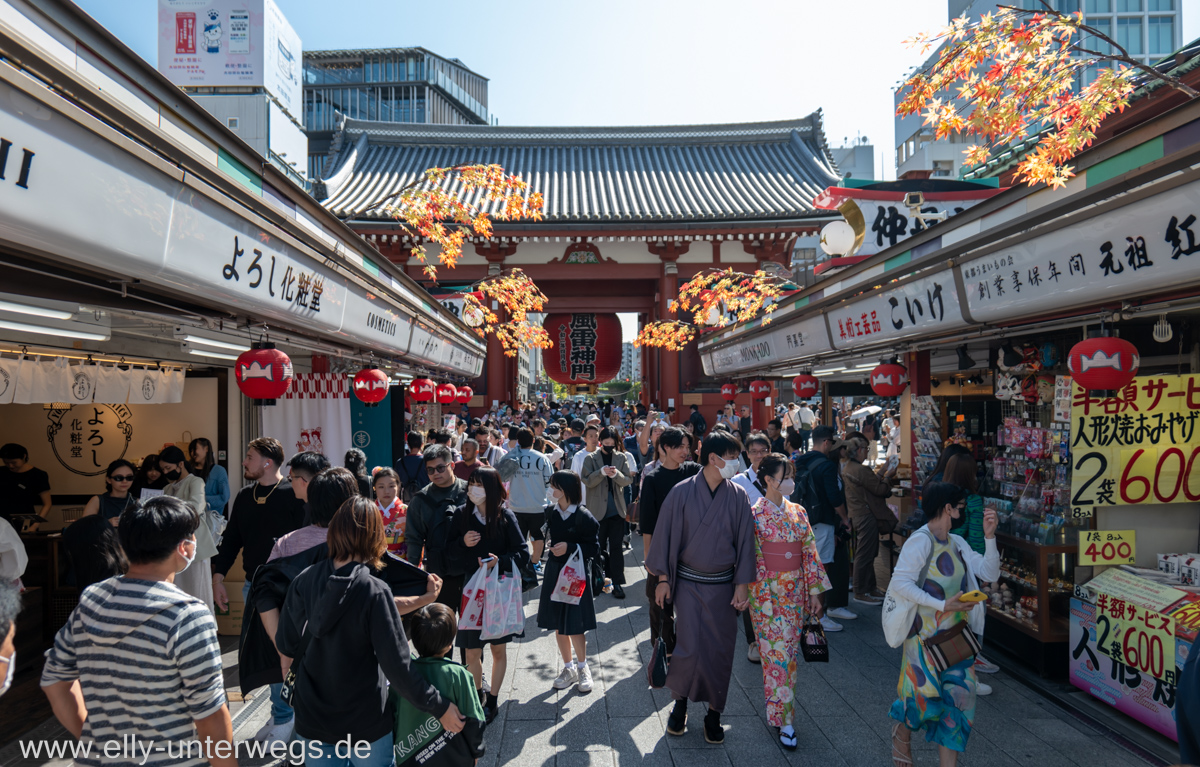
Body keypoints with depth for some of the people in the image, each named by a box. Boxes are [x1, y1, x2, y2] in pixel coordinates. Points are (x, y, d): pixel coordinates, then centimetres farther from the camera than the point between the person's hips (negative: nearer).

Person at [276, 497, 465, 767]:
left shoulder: (304, 581, -10)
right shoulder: (374, 591, -23)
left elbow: (286, 645, 5)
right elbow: (396, 666, -22)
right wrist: (440, 707, -12)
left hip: (312, 720, 4)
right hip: (364, 724, -3)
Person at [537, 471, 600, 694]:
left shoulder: (583, 516, -14)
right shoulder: (550, 512, 1)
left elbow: (594, 548, -12)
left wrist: (570, 547, -21)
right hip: (554, 572, 5)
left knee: (574, 626, -2)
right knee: (558, 625, 11)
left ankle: (582, 668, 19)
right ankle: (568, 668, 27)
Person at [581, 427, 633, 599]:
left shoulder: (621, 457, 5)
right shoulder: (591, 458, 1)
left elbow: (628, 479, 0)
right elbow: (587, 481, -7)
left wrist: (616, 474, -19)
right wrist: (602, 472, -21)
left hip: (617, 509, 0)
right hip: (599, 508, 0)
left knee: (616, 547, 0)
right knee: (600, 546, 10)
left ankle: (617, 582, 4)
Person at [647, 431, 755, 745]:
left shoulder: (738, 496, -1)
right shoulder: (682, 492, -7)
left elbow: (744, 541, 2)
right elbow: (665, 534, -2)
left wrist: (742, 585, -1)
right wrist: (662, 578, -2)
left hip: (723, 585, 2)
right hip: (688, 583, -2)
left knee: (720, 650, 6)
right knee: (689, 648, -4)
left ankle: (714, 712, 24)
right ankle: (680, 702, 21)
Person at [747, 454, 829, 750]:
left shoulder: (797, 512, 6)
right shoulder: (755, 514, -9)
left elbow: (809, 551, 7)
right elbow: (753, 558, -10)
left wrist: (814, 591, 4)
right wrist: (763, 598, -12)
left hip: (795, 592, 5)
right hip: (767, 591, -5)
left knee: (790, 652, 12)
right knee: (777, 653, -3)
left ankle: (776, 707, 28)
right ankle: (784, 718, 6)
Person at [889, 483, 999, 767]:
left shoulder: (957, 543, 10)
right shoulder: (921, 541, -15)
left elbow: (990, 573, 7)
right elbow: (899, 583, -21)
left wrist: (989, 536, -4)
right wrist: (942, 605, -22)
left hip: (955, 634, 7)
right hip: (925, 634, -7)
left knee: (958, 695, 3)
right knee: (926, 694, -4)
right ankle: (903, 731, 28)